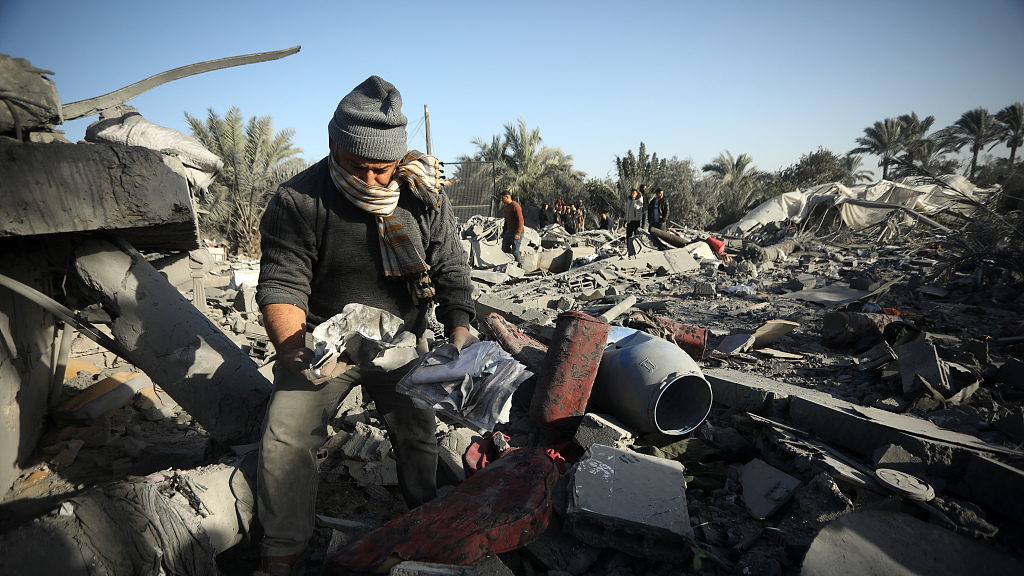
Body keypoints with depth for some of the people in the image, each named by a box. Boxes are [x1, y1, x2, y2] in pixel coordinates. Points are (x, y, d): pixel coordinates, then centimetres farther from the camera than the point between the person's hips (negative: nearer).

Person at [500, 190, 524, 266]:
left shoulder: (515, 206, -16)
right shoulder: (506, 207, 13)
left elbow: (520, 220, -21)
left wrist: (518, 233, -27)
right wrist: (504, 231, 22)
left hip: (516, 233, -9)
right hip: (509, 232, 9)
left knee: (515, 251, -4)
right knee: (504, 248, 8)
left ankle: (520, 265, 13)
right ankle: (520, 253, 23)